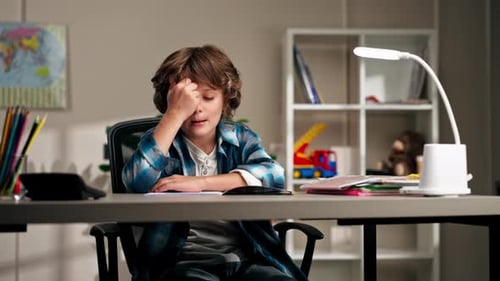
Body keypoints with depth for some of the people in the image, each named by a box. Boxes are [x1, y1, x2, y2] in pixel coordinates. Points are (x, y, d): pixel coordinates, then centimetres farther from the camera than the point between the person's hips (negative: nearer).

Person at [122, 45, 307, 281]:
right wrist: (176, 114, -13)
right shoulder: (162, 141, 8)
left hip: (247, 257, 3)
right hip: (183, 260, -3)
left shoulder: (241, 138, 14)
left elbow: (274, 174, -8)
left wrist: (200, 183, -14)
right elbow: (138, 181, -14)